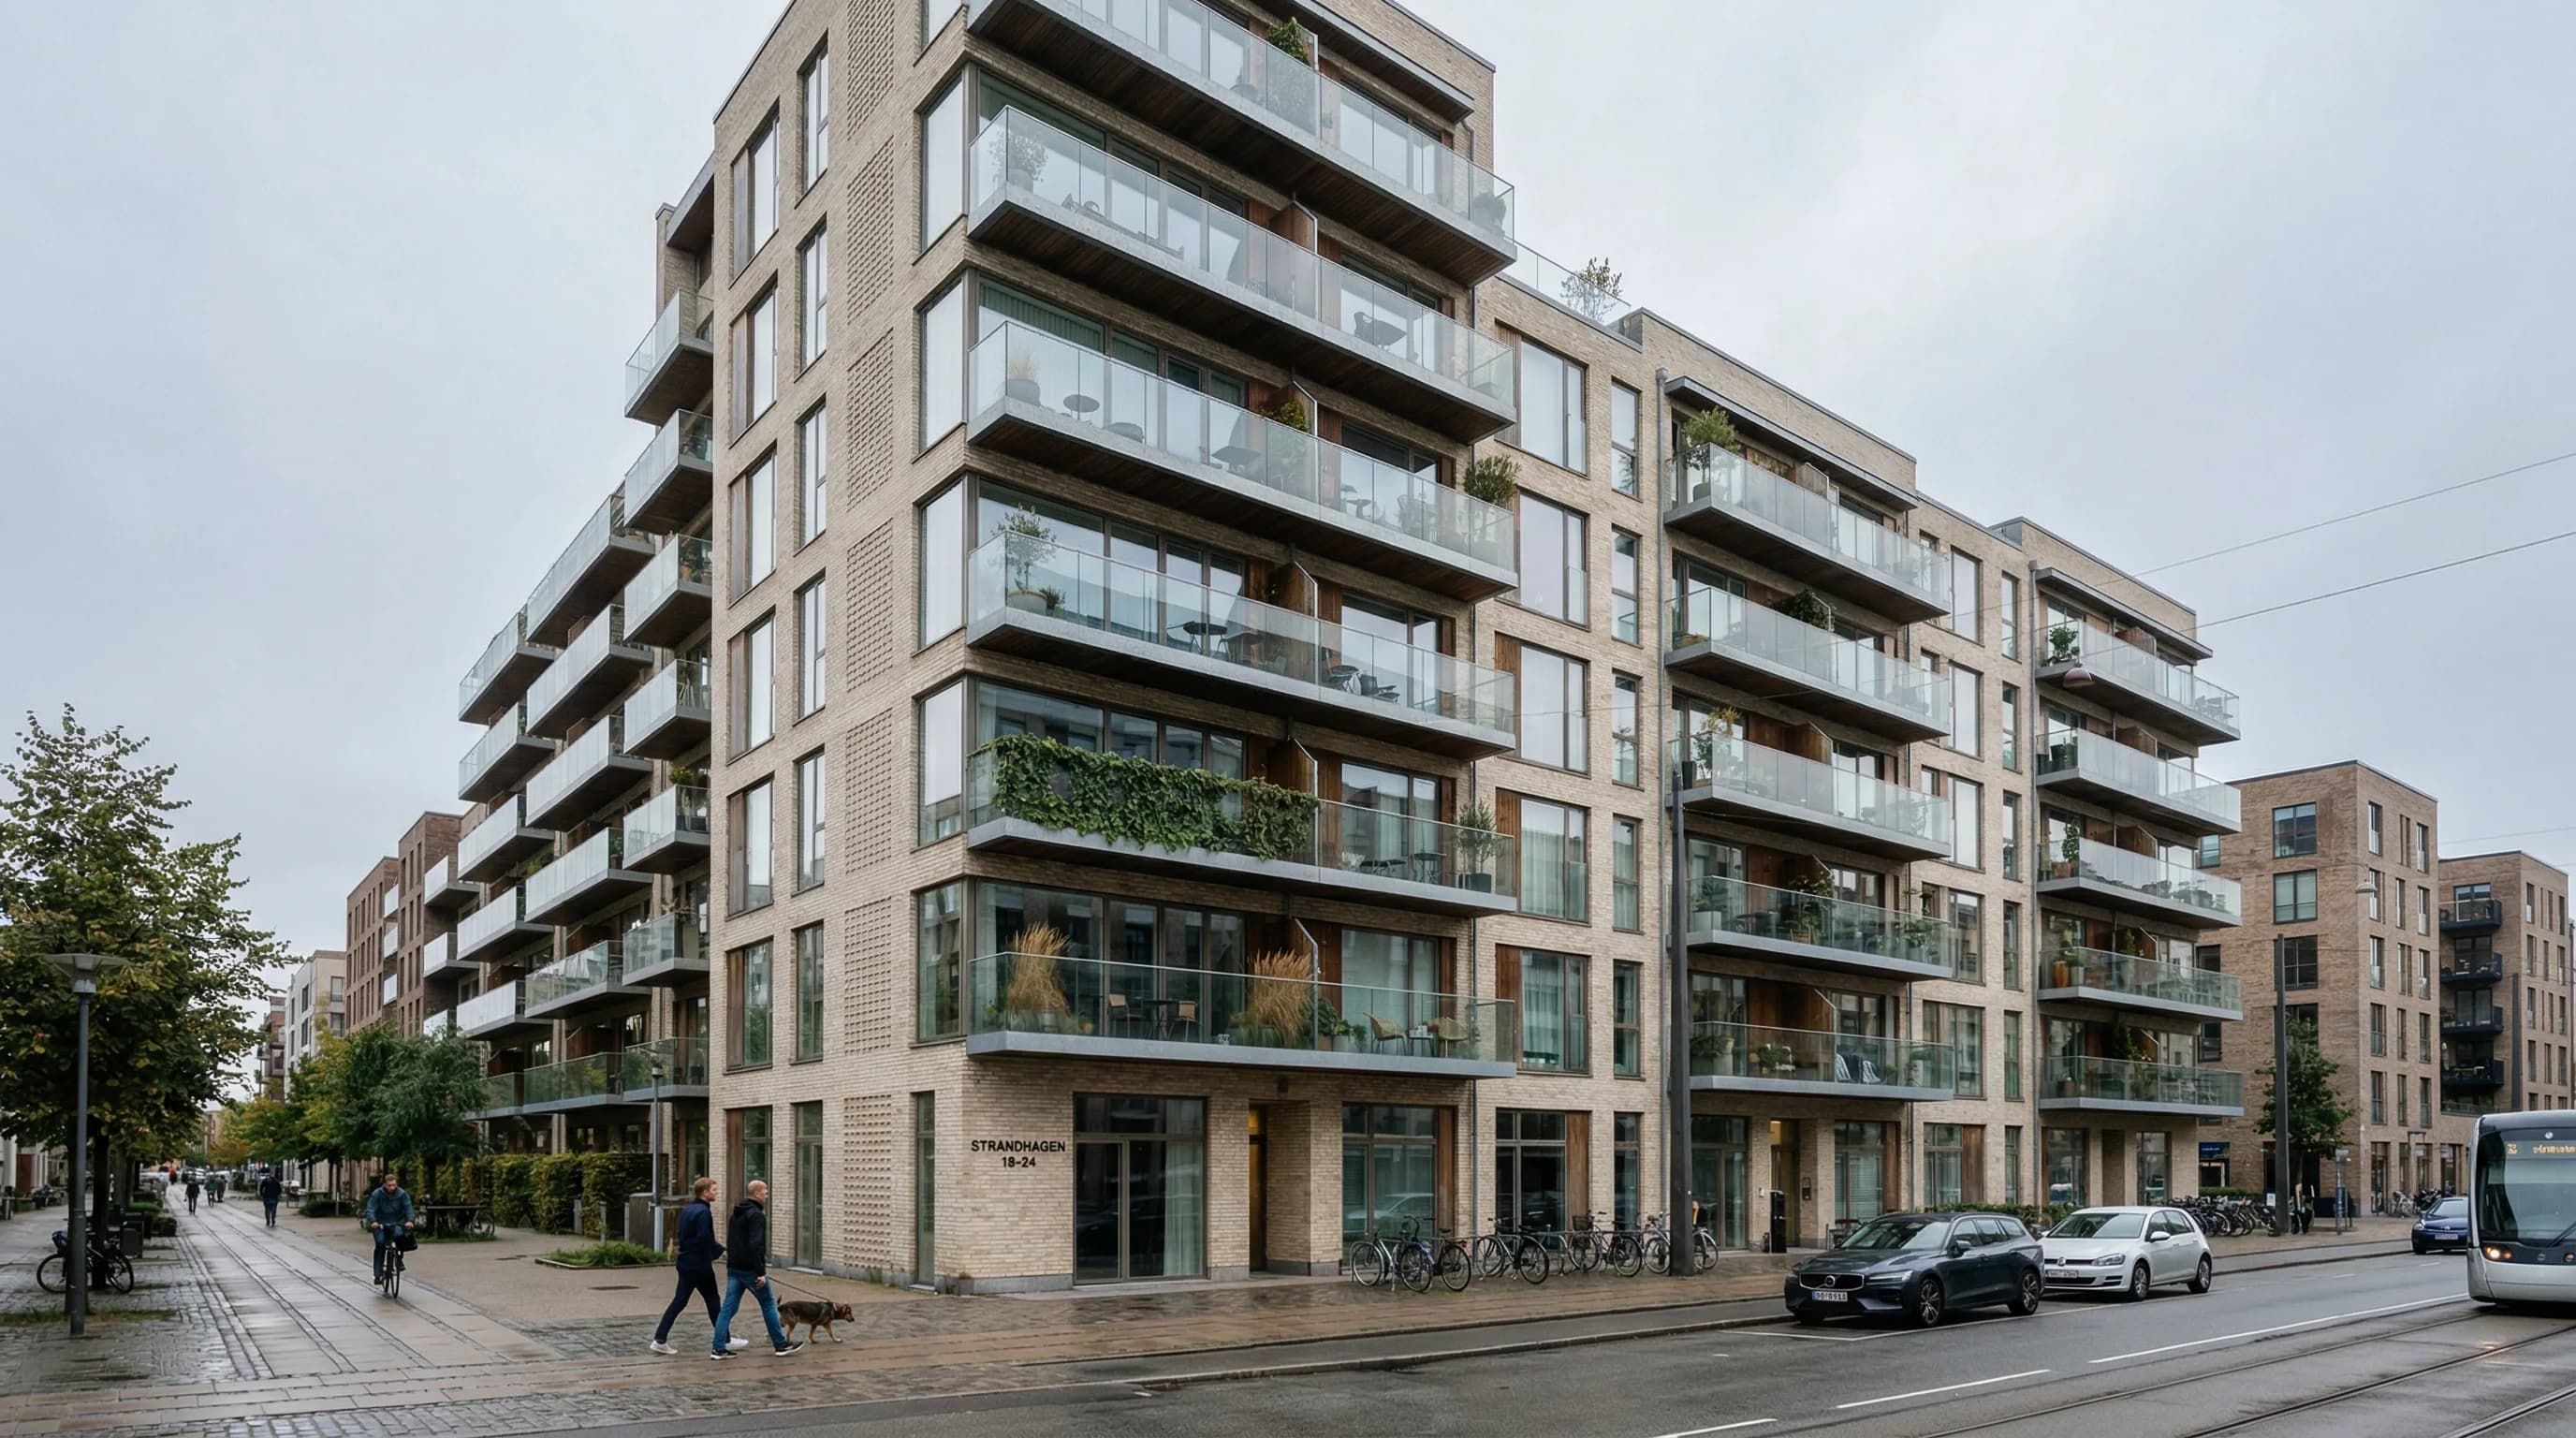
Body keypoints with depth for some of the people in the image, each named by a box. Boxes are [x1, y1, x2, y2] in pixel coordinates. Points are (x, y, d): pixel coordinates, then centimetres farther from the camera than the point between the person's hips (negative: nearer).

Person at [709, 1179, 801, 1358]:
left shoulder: (736, 1215, 15)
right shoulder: (757, 1215, -15)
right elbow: (756, 1245, -24)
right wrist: (761, 1273, -24)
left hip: (733, 1268, 8)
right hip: (750, 1269, -8)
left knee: (728, 1307, 6)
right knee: (769, 1304, 3)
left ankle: (719, 1348, 2)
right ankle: (781, 1345, 10)